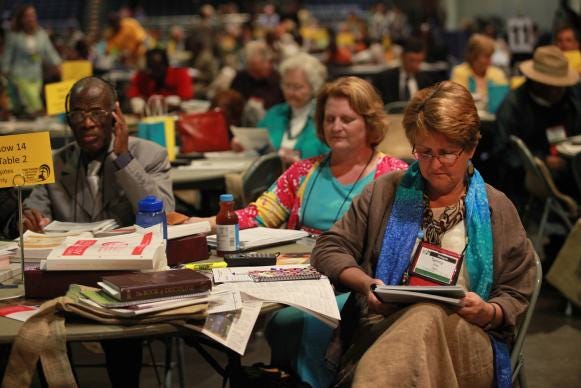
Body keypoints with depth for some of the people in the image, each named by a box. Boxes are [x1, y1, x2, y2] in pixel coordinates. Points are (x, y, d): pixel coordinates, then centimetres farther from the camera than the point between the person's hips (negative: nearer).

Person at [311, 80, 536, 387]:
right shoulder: (387, 191, 17)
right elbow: (329, 249, 15)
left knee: (426, 319, -39)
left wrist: (487, 312, -8)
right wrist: (365, 283, -4)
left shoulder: (497, 209, 14)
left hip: (465, 337, 0)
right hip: (380, 327, 0)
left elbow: (515, 298, 15)